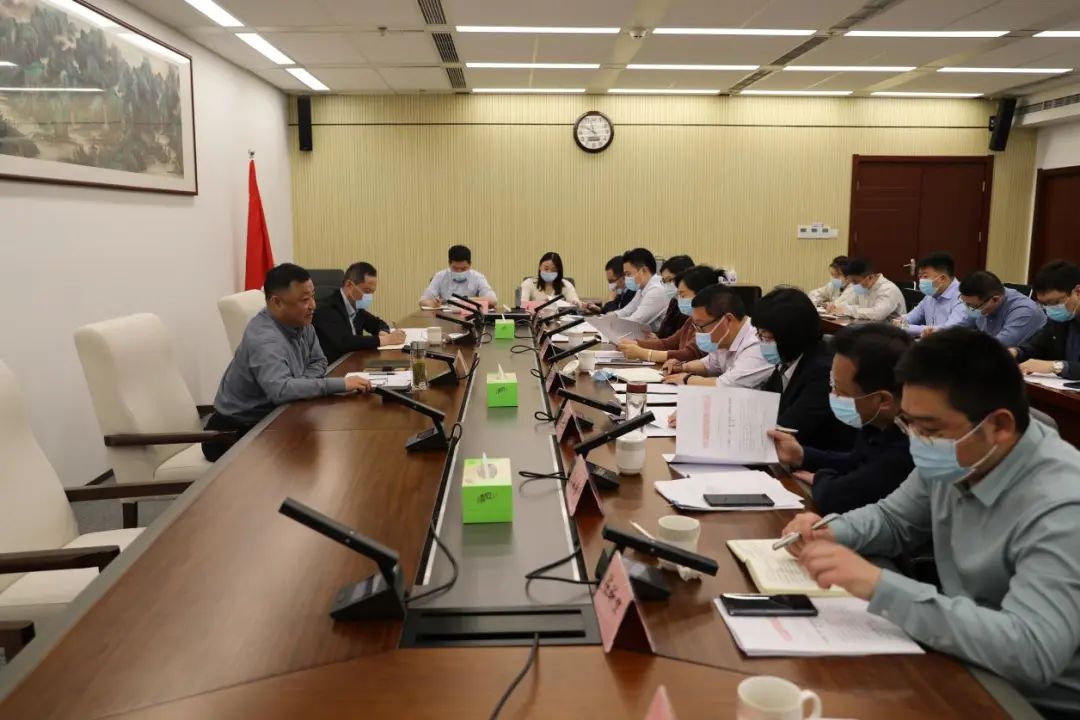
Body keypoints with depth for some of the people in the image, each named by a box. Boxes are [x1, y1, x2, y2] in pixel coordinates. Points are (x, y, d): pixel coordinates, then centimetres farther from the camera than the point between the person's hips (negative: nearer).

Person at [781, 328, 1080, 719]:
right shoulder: (957, 458, -4)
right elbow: (893, 518, 12)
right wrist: (832, 533, -9)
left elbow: (1030, 651, -39)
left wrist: (880, 587, -39)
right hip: (970, 670, 7)